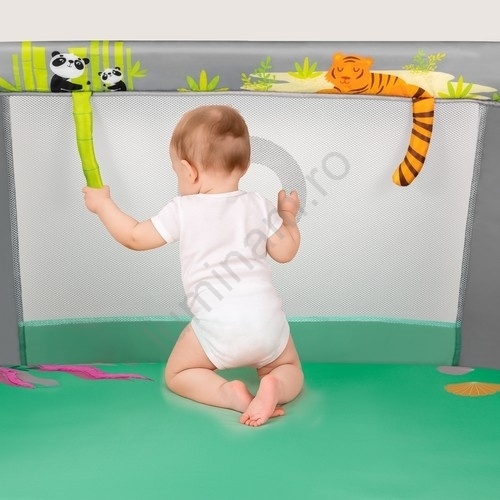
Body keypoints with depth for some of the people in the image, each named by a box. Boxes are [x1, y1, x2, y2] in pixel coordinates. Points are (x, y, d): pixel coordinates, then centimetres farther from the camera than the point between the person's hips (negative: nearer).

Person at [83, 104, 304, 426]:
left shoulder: (183, 210, 0)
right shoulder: (259, 205, 8)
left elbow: (135, 238, 9)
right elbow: (285, 252, 12)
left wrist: (103, 204, 23)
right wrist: (288, 216, 29)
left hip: (218, 326, -3)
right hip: (268, 319, 3)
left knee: (177, 375, 22)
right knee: (290, 372, 27)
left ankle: (233, 395, -6)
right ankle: (274, 389, -9)